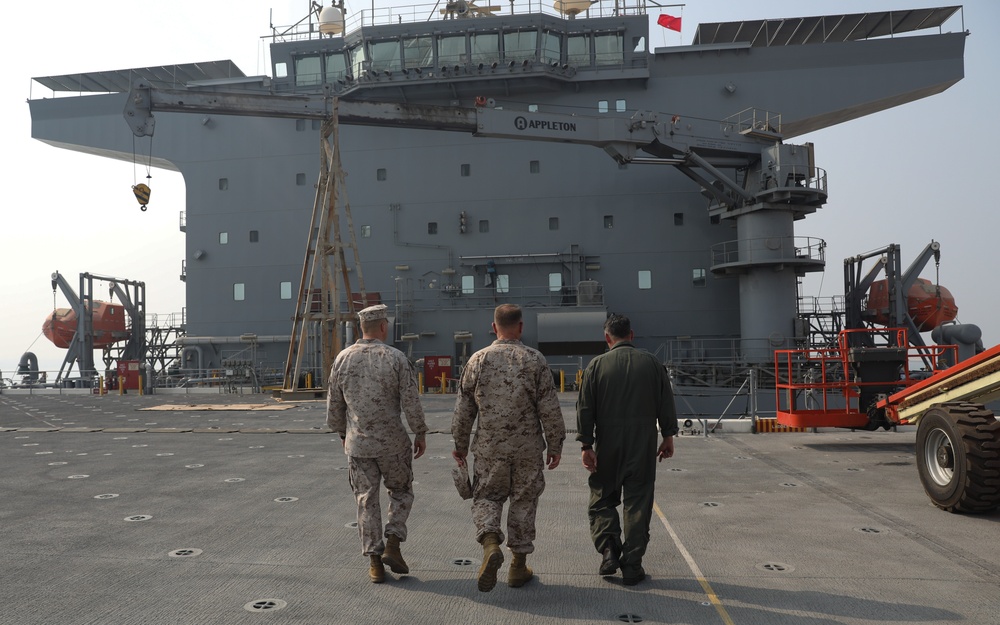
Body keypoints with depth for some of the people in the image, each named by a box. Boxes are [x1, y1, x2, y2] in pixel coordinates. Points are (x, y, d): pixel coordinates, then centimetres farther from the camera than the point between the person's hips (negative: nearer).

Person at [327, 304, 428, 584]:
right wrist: (420, 433, 2)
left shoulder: (343, 358, 0)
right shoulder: (396, 358, -10)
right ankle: (392, 544, 5)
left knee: (367, 500, 10)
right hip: (392, 441, -2)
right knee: (401, 491, 18)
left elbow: (334, 404, 7)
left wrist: (342, 434, 20)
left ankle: (375, 561, 12)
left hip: (357, 443, 3)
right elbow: (411, 401, -11)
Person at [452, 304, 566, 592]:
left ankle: (490, 542, -13)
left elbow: (464, 408, 3)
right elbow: (549, 408, -6)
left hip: (489, 447, 0)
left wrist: (460, 444, 13)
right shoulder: (535, 360, -5)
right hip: (528, 448, 0)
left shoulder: (478, 359, -1)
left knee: (486, 497, 13)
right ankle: (519, 565, 20)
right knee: (524, 501, 12)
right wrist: (555, 444, 4)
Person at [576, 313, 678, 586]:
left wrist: (586, 445, -1)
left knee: (602, 499, 14)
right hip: (643, 447, 1)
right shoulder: (651, 363, 2)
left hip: (608, 447, -1)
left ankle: (609, 550, -2)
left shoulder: (597, 365, -3)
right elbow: (666, 402, 5)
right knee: (638, 504, 7)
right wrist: (668, 436, 14)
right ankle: (632, 566, 10)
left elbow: (585, 408, -5)